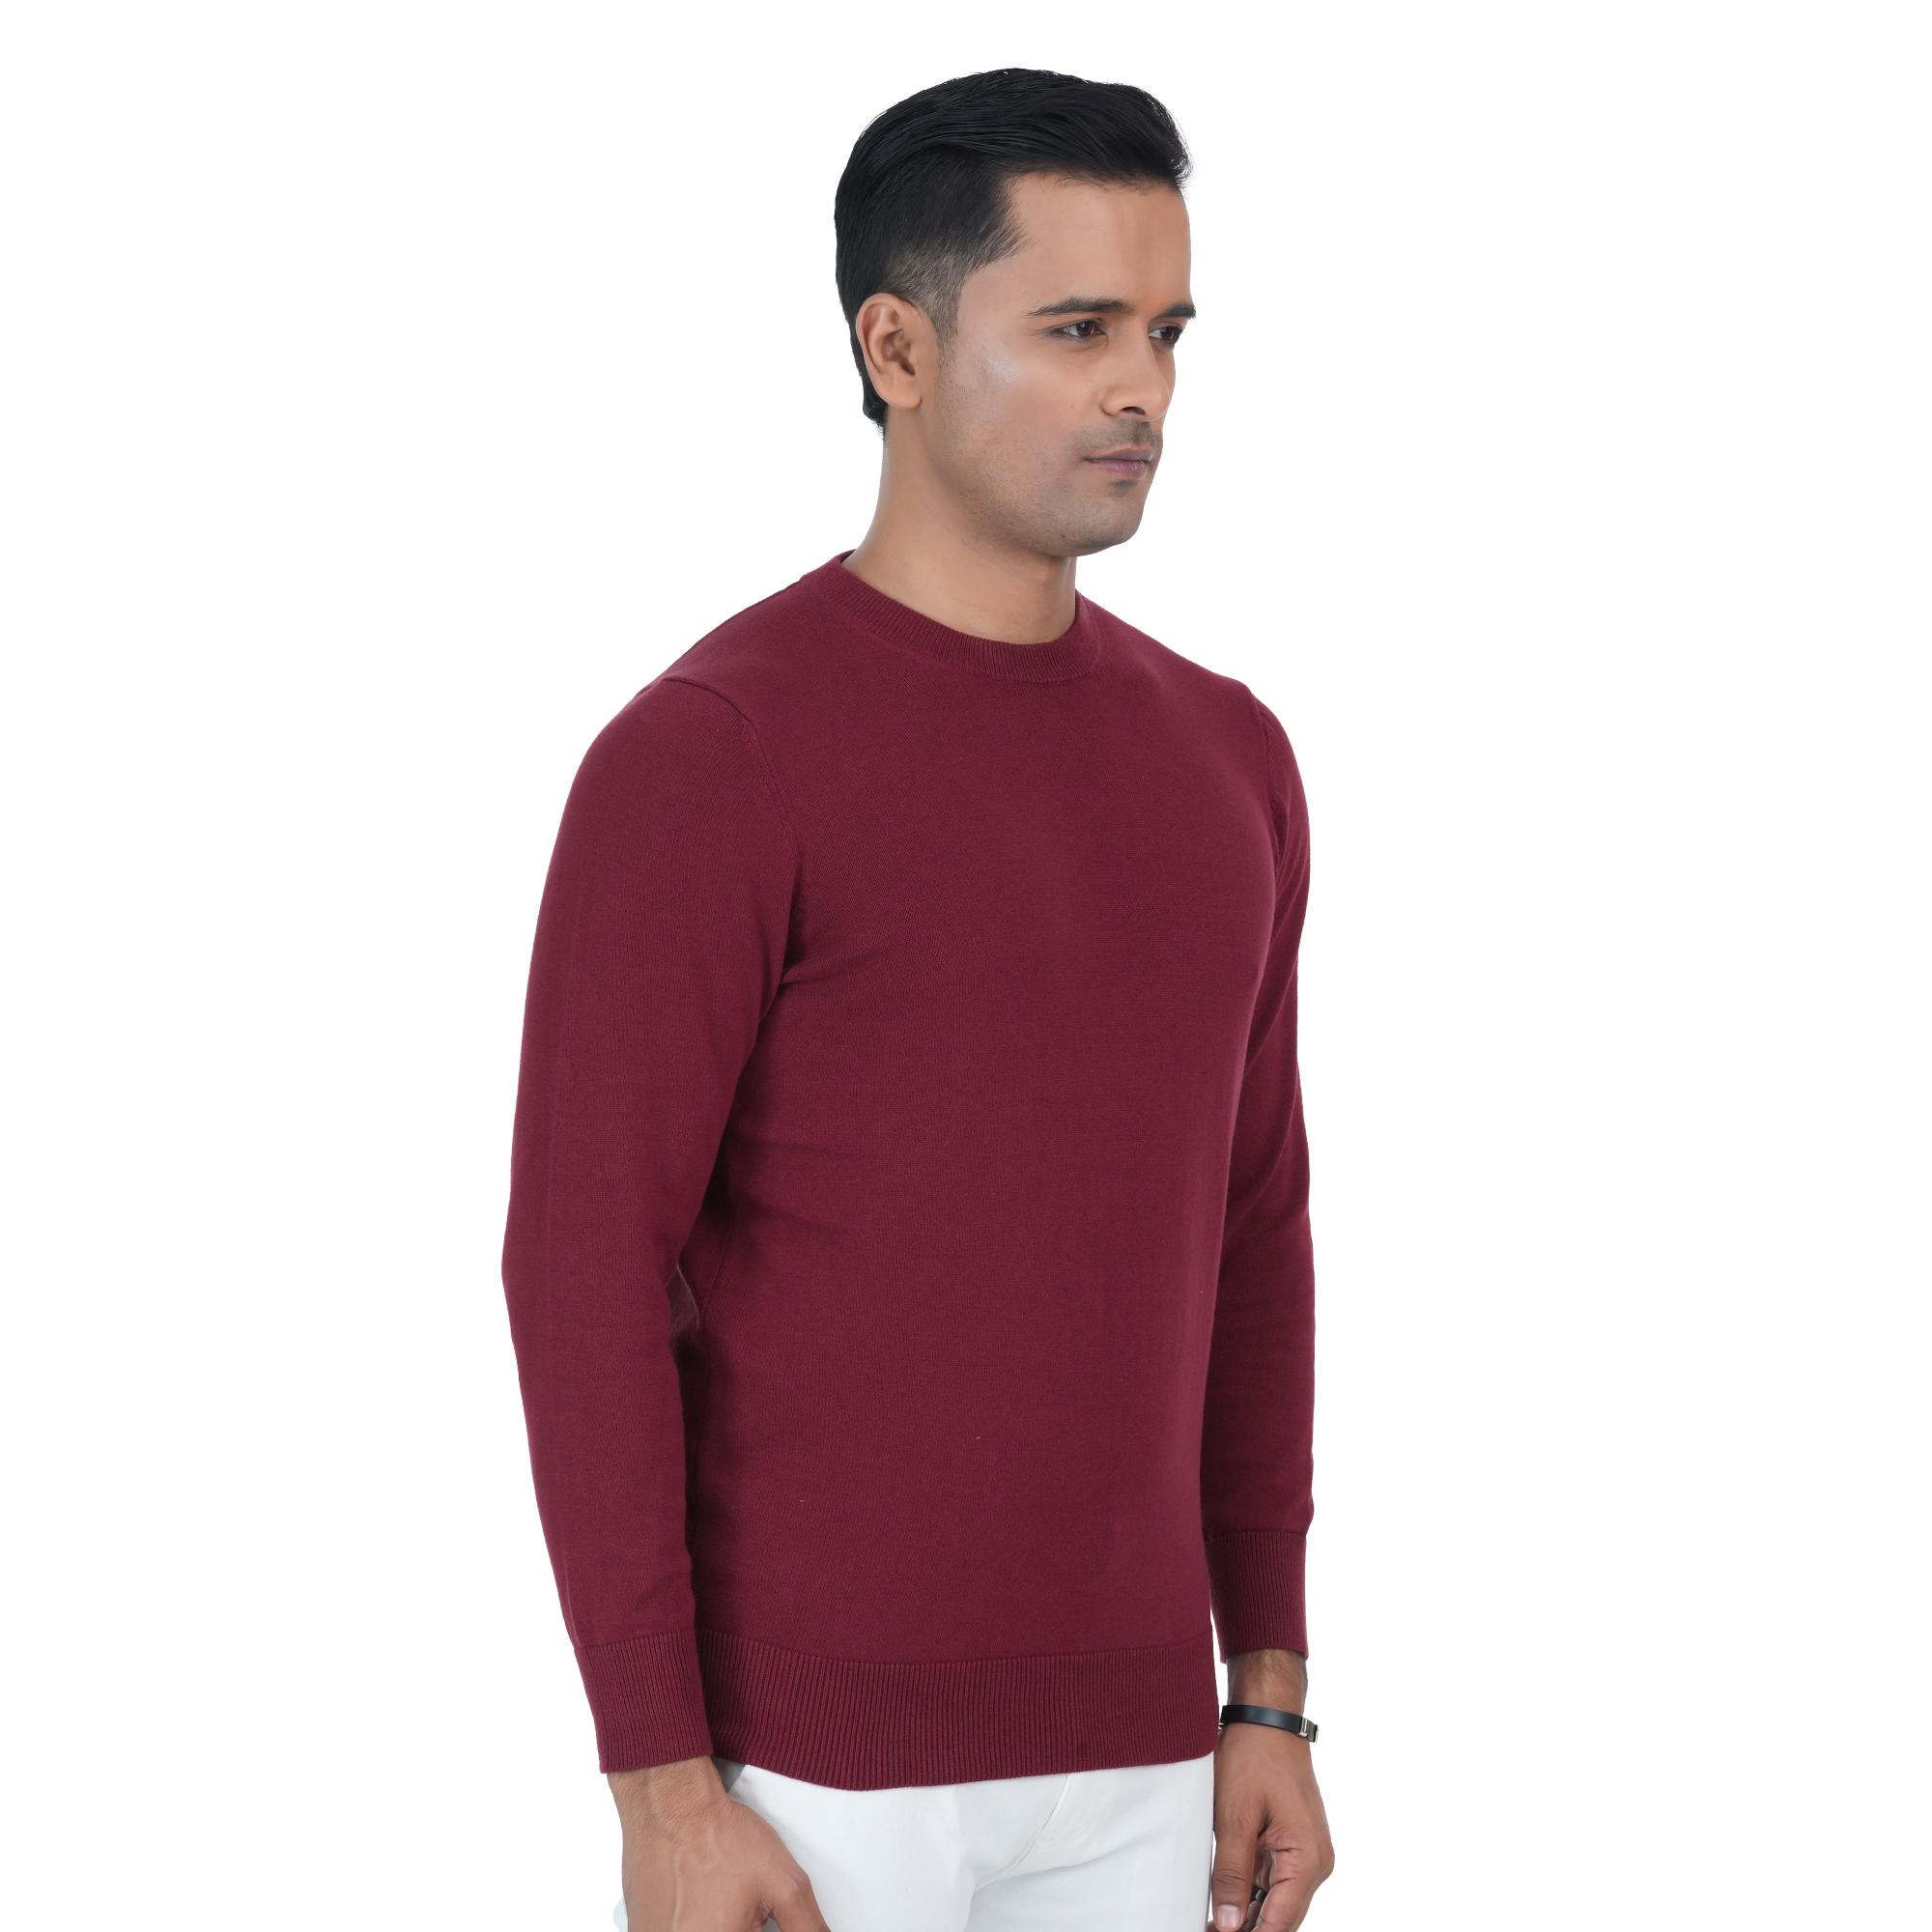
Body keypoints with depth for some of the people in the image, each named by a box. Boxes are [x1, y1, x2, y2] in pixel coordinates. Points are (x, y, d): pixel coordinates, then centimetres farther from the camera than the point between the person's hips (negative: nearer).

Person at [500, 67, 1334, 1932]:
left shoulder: (1218, 761, 9)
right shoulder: (703, 757, -14)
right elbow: (584, 1271, -15)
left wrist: (1270, 1693, 13)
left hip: (1119, 1742, 7)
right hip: (807, 1737, -6)